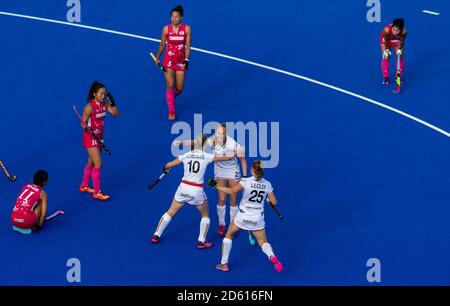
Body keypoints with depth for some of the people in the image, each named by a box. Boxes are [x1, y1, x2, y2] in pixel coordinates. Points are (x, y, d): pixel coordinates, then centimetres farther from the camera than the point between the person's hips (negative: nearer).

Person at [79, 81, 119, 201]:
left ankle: (84, 186, 38)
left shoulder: (104, 104, -2)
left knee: (91, 163, 20)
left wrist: (112, 102, -10)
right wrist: (87, 129, -37)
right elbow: (83, 123, -17)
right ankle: (97, 193, 0)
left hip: (99, 137, 8)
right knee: (98, 164, -9)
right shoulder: (90, 107, -21)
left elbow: (115, 113, 2)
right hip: (90, 138, -8)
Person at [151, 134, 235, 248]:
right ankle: (201, 241, 15)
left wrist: (166, 169, 36)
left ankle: (156, 236, 23)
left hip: (183, 188, 3)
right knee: (205, 215, 20)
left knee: (170, 213, 19)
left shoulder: (185, 155, 1)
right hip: (197, 191, -3)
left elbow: (168, 165, 13)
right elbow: (227, 157, -1)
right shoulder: (207, 156, -7)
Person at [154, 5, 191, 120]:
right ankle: (171, 112, 5)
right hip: (168, 60, -1)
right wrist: (157, 58, 11)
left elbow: (187, 46, -9)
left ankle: (170, 97, 42)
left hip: (181, 61, 1)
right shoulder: (166, 29, -6)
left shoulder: (186, 29, -8)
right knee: (170, 86, -6)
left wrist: (186, 59, -22)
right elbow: (162, 45, 6)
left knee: (179, 89, 6)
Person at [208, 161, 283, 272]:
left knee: (229, 235, 21)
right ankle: (272, 257, -19)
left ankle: (224, 264, 19)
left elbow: (232, 191, -25)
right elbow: (274, 202, 3)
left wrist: (216, 186, -16)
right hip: (258, 219, 2)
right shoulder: (267, 184, -2)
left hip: (242, 217, -2)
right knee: (263, 242, 15)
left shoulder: (246, 181, -13)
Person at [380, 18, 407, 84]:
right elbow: (386, 41, -24)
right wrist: (387, 50, -20)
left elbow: (401, 41, -18)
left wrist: (399, 49, -20)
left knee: (400, 57, 1)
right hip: (386, 40, -2)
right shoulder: (386, 30, -44)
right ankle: (385, 77, 9)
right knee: (386, 57, -6)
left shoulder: (404, 32, -39)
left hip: (397, 41, 2)